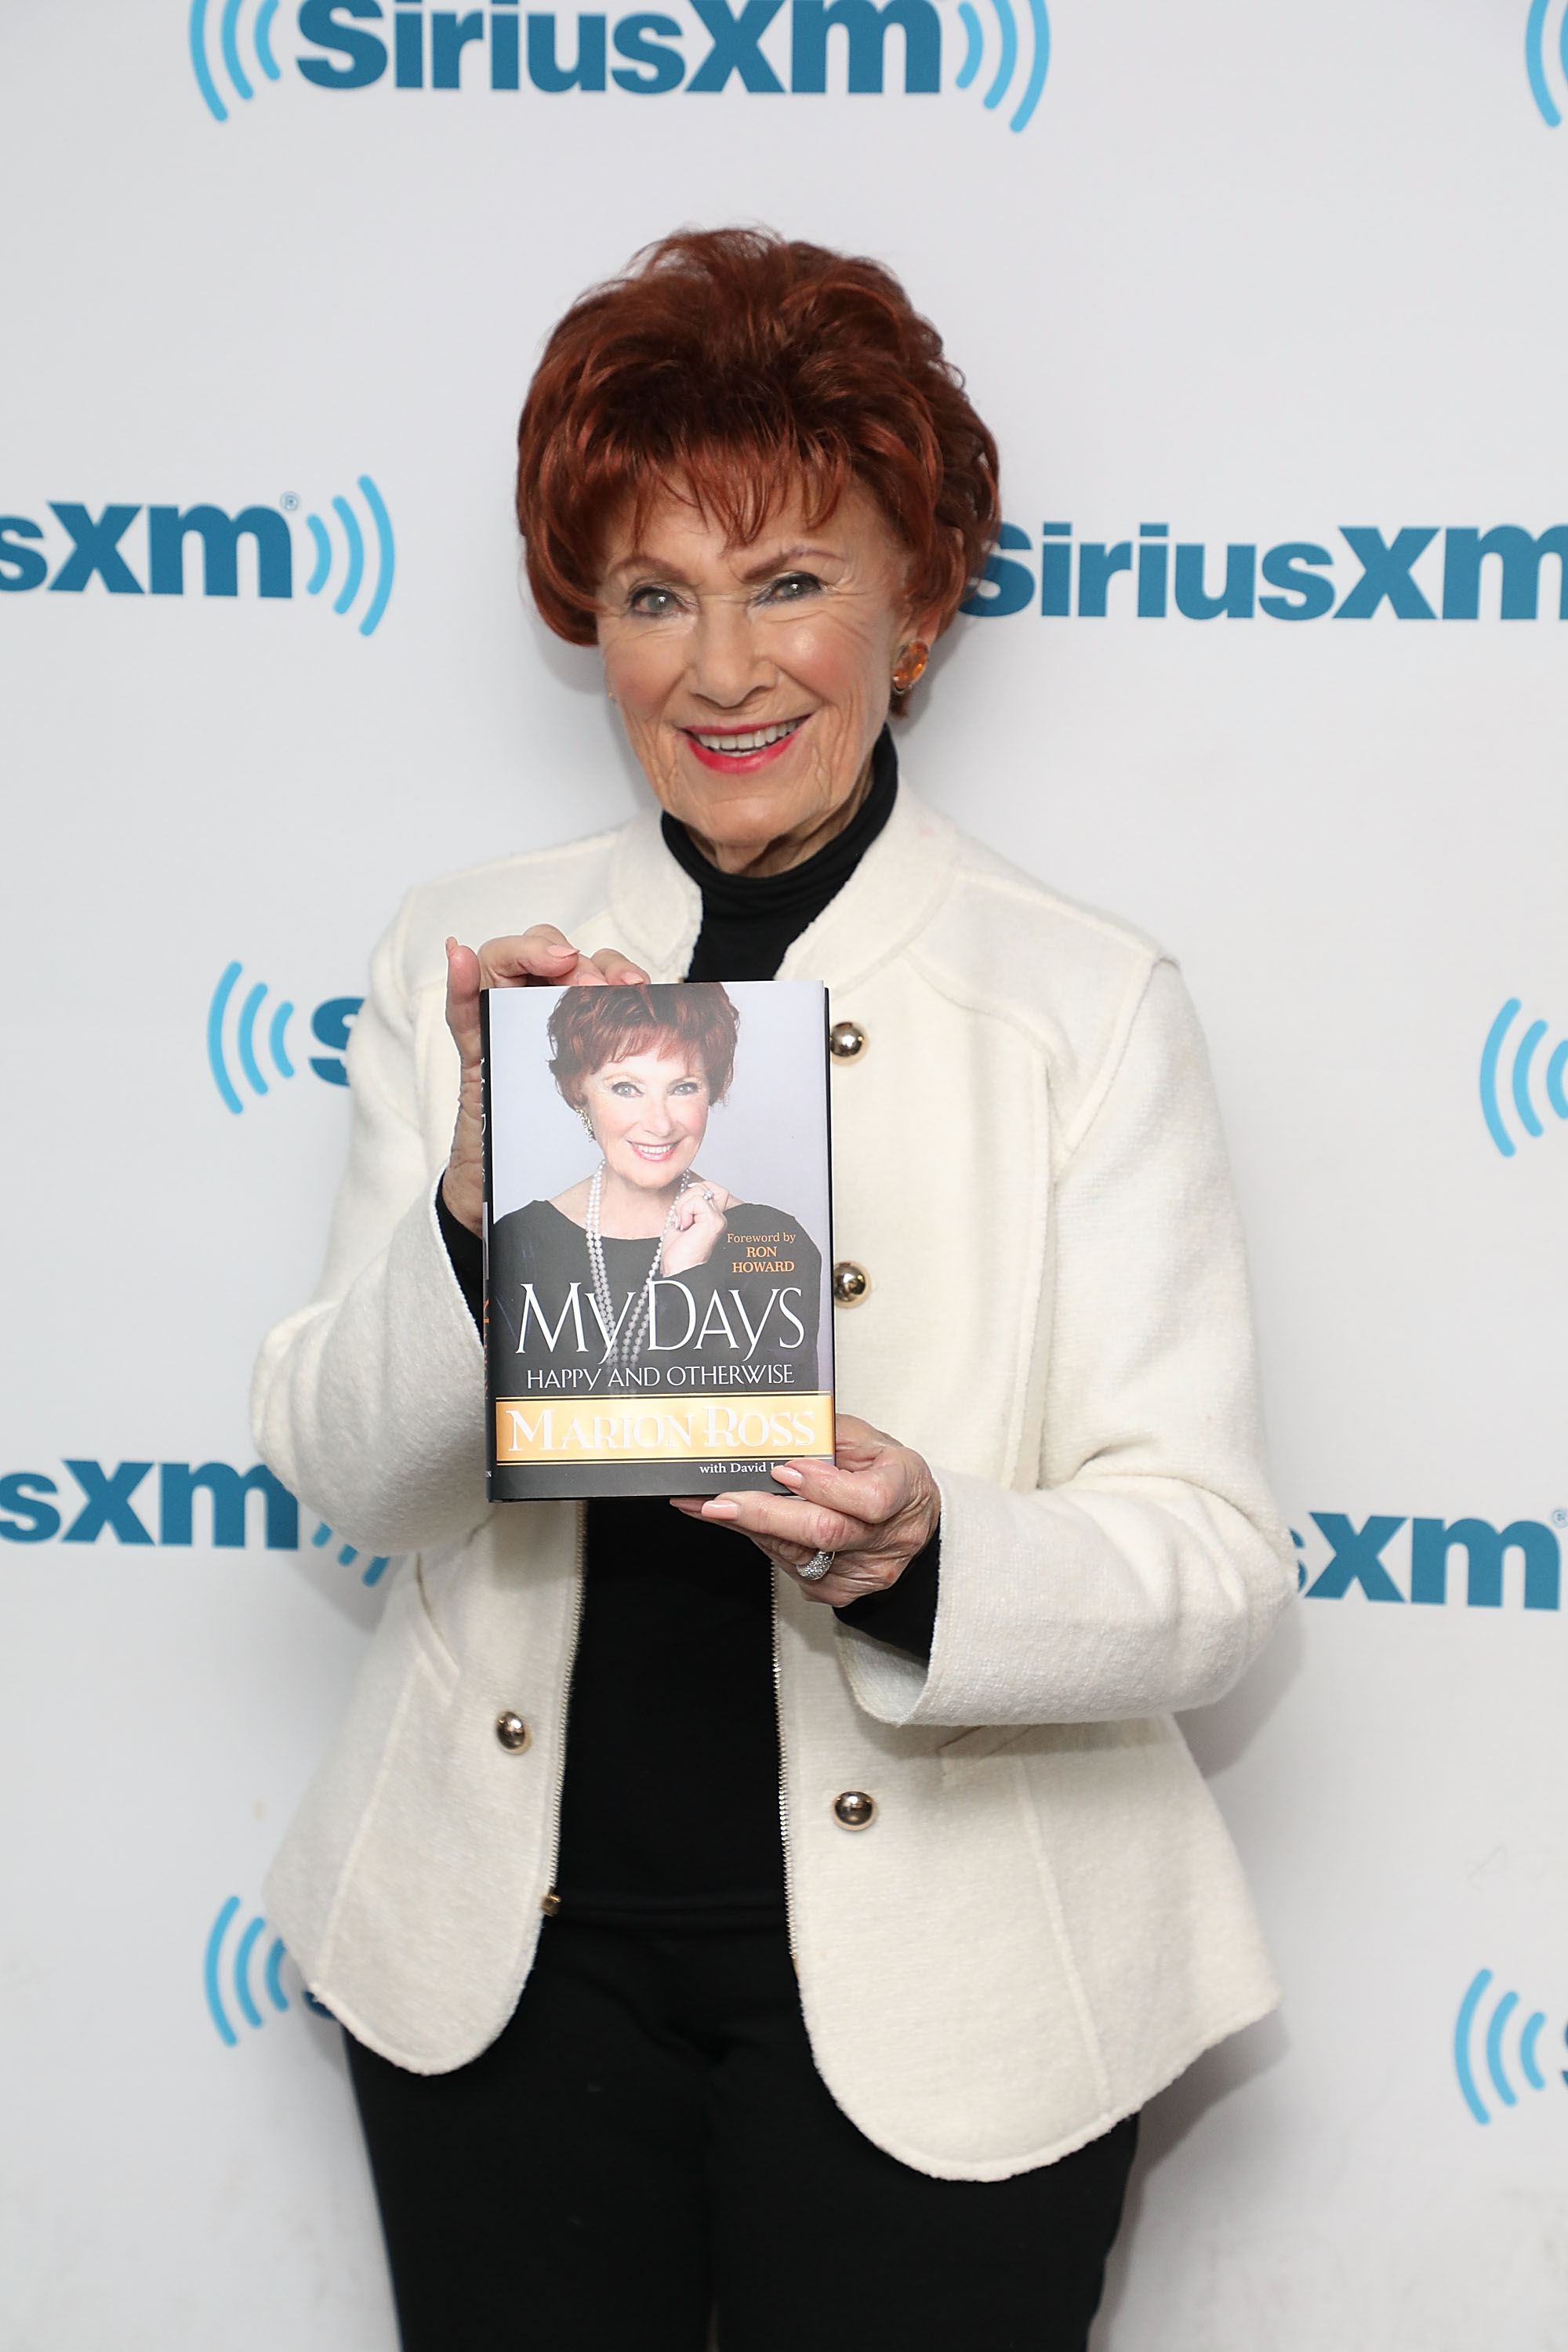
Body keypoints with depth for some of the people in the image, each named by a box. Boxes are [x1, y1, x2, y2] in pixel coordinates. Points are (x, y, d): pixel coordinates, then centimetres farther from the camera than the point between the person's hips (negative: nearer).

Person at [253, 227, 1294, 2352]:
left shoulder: (1086, 1002, -8)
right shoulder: (471, 963, 1)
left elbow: (1221, 1566, -11)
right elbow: (342, 1476, -3)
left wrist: (923, 1558, -30)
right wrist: (475, 1204, -21)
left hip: (931, 1995, -2)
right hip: (506, 1953, 2)